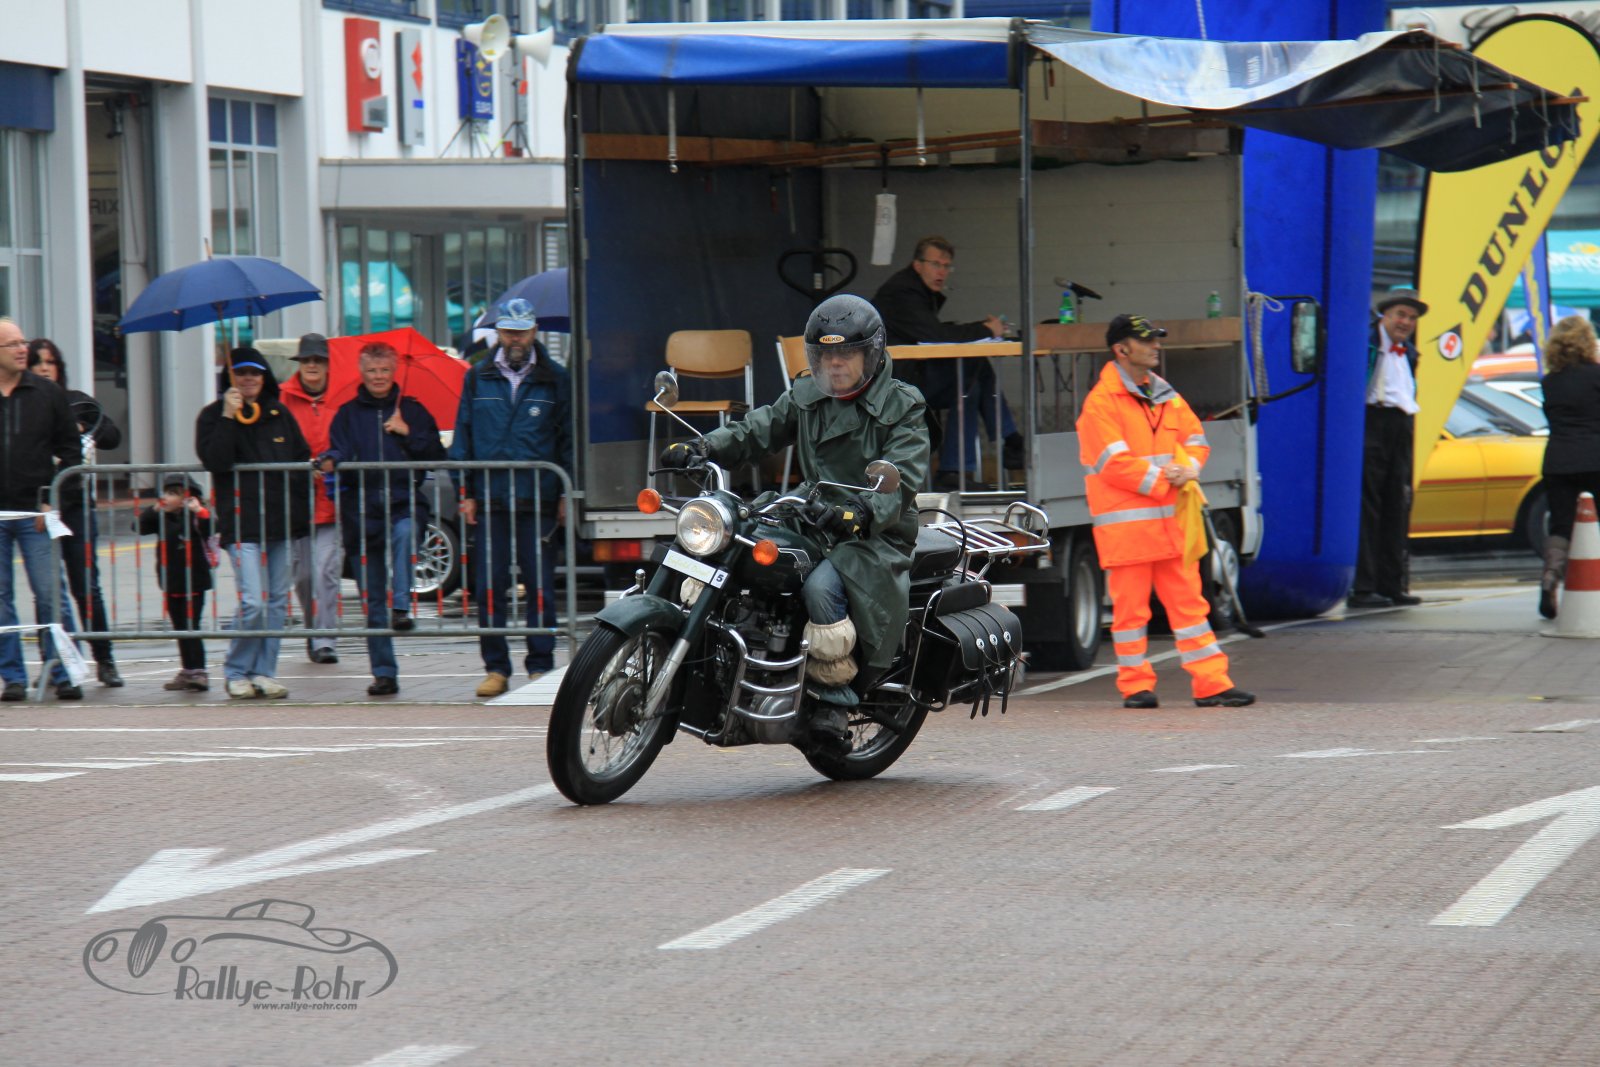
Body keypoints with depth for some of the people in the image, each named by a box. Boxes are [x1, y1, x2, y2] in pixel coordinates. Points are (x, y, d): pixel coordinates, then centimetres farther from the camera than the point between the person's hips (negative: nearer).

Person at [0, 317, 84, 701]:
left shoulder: (48, 395, 5)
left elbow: (70, 451, 7)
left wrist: (53, 501, -2)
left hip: (36, 512, 0)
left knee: (50, 595, -3)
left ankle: (63, 674, 2)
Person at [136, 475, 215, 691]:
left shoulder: (195, 516, -11)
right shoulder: (163, 518, 6)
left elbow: (209, 531, -25)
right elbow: (140, 527, 2)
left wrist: (201, 513, -38)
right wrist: (154, 511, -10)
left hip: (193, 584, -7)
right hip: (171, 584, 7)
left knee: (191, 628, -8)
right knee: (180, 629, 13)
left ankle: (198, 672, -5)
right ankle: (187, 671, 22)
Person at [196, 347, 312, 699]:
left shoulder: (279, 414, 16)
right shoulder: (213, 416, 2)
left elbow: (302, 457, 22)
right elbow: (215, 461, -14)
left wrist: (309, 471, 1)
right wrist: (228, 419, -17)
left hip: (280, 521, 5)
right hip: (242, 522, -5)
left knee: (277, 601, 5)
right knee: (253, 601, -13)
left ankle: (264, 671, 13)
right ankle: (236, 672, 2)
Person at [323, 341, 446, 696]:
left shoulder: (412, 411, 13)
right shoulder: (348, 414, 13)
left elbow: (436, 455, 8)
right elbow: (337, 451, 3)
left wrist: (408, 434, -5)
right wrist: (332, 461, -19)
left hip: (403, 504, -1)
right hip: (362, 513, 1)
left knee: (403, 533, -39)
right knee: (373, 602, 2)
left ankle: (401, 607, -43)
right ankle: (384, 674, 7)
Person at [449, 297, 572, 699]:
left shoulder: (554, 380, 8)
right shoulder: (478, 379, 11)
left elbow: (568, 439, 10)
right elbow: (462, 437, 12)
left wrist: (566, 493, 3)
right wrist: (465, 492, 4)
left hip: (538, 501, -1)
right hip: (489, 500, 1)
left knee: (540, 586, 0)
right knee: (488, 587, 0)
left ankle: (541, 666, 7)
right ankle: (495, 668, 6)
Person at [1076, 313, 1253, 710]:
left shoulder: (1166, 397, 15)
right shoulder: (1101, 402, -8)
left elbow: (1195, 439, 17)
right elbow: (1116, 463, -15)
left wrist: (1189, 467, -5)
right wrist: (1163, 480, -14)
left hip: (1170, 520, 6)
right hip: (1125, 524, -6)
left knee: (1188, 599, 5)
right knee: (1130, 606, -1)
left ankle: (1211, 683, 4)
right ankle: (1135, 685, 8)